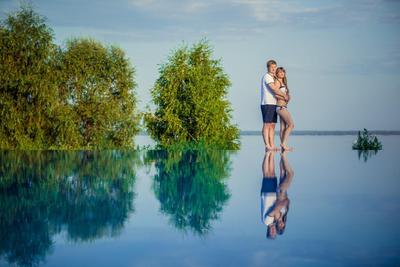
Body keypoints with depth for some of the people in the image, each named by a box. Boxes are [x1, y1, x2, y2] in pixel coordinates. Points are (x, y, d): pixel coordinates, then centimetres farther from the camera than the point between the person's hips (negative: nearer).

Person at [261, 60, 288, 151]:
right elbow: (274, 89, -16)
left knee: (272, 125, 6)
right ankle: (267, 146, -11)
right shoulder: (267, 76, -8)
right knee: (267, 125, -9)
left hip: (273, 104, 9)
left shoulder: (273, 78, 22)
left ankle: (272, 145, 6)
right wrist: (284, 96, -7)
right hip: (267, 104, -9)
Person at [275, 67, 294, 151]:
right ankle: (284, 143, -12)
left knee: (283, 127, 6)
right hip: (281, 106, -9)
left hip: (282, 107, 9)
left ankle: (283, 145, 5)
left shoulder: (283, 83, 19)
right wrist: (285, 97, -9)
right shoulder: (277, 82, -8)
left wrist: (287, 97, -3)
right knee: (291, 125, -11)